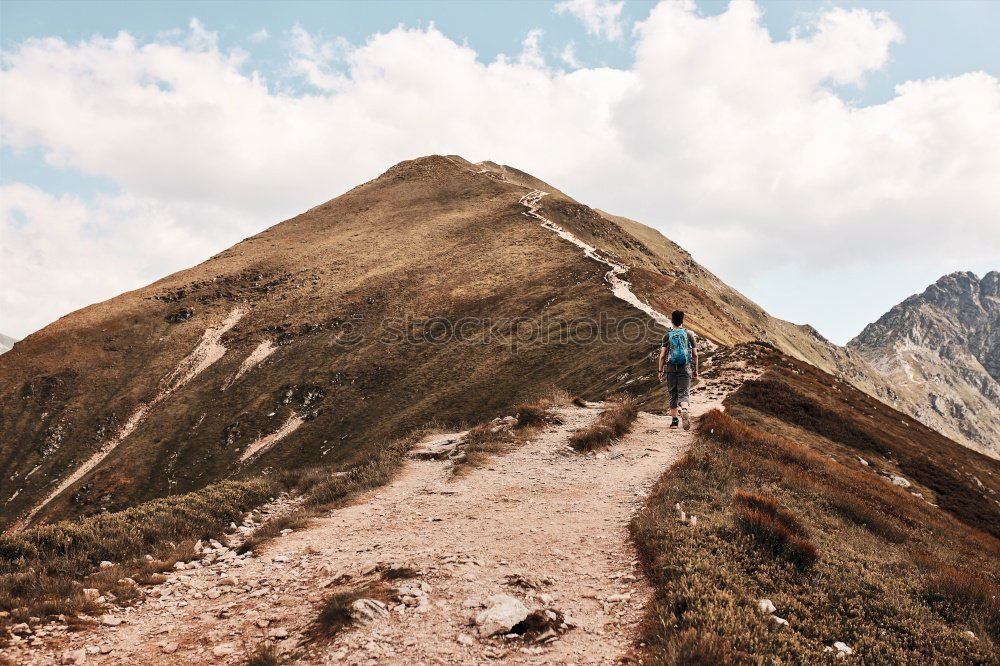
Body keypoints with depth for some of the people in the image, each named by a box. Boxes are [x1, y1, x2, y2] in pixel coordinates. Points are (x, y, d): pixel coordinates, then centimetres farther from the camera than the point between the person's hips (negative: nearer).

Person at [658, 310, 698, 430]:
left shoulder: (667, 335, 0)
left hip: (671, 368, 0)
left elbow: (662, 355, -2)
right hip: (685, 368, 0)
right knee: (683, 393, -4)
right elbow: (695, 354, 4)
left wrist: (660, 371, 5)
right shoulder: (689, 334, 3)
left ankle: (674, 420, 14)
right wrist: (696, 370, 12)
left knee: (673, 394, 11)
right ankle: (684, 411, -34)